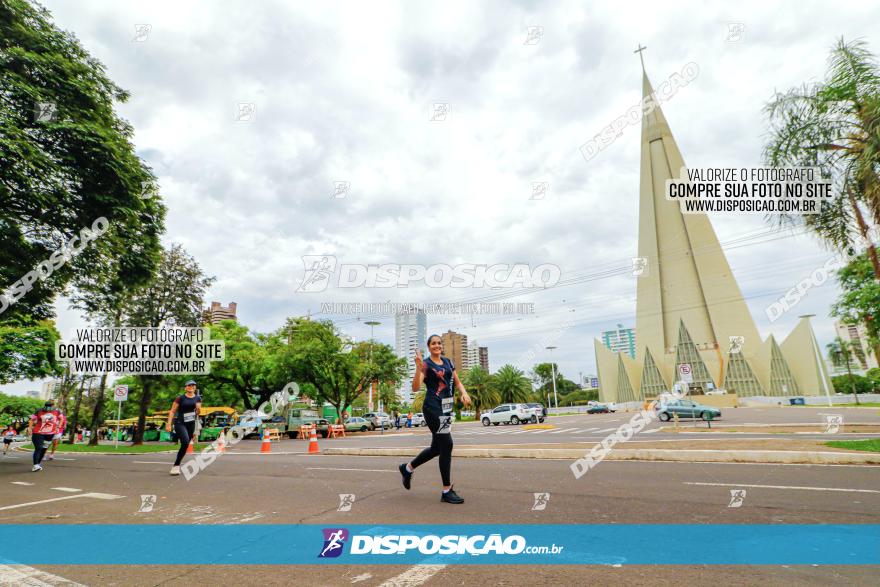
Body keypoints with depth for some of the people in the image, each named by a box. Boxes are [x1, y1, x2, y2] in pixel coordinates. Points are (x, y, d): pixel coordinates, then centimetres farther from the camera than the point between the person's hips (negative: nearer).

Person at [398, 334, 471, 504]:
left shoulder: (448, 362, 14)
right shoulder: (426, 365, -6)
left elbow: (458, 382, 17)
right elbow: (415, 388, -16)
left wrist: (464, 393, -4)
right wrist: (418, 368, -30)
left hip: (447, 407, 8)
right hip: (433, 407, -8)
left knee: (437, 447, 14)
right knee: (446, 445, -9)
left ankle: (407, 468, 36)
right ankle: (447, 491, 3)